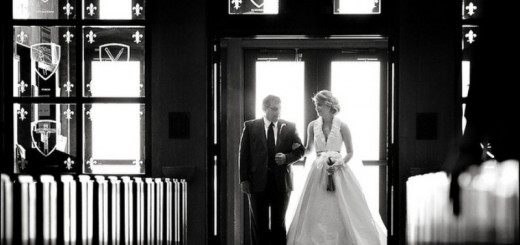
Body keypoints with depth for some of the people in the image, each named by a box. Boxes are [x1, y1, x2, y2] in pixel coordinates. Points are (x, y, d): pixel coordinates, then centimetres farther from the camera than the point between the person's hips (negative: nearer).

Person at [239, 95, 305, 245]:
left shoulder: (289, 127, 5)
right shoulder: (250, 126, 2)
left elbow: (300, 150, 8)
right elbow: (243, 154, 0)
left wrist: (286, 157, -13)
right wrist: (244, 179, -6)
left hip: (281, 182, 1)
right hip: (258, 182, -1)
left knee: (279, 222, 8)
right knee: (259, 223, 5)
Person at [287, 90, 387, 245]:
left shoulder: (342, 126, -5)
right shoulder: (313, 126, 4)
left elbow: (350, 152, 1)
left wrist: (338, 164, -14)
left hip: (338, 172, -3)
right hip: (318, 172, 3)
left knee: (343, 211, -2)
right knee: (316, 213, 0)